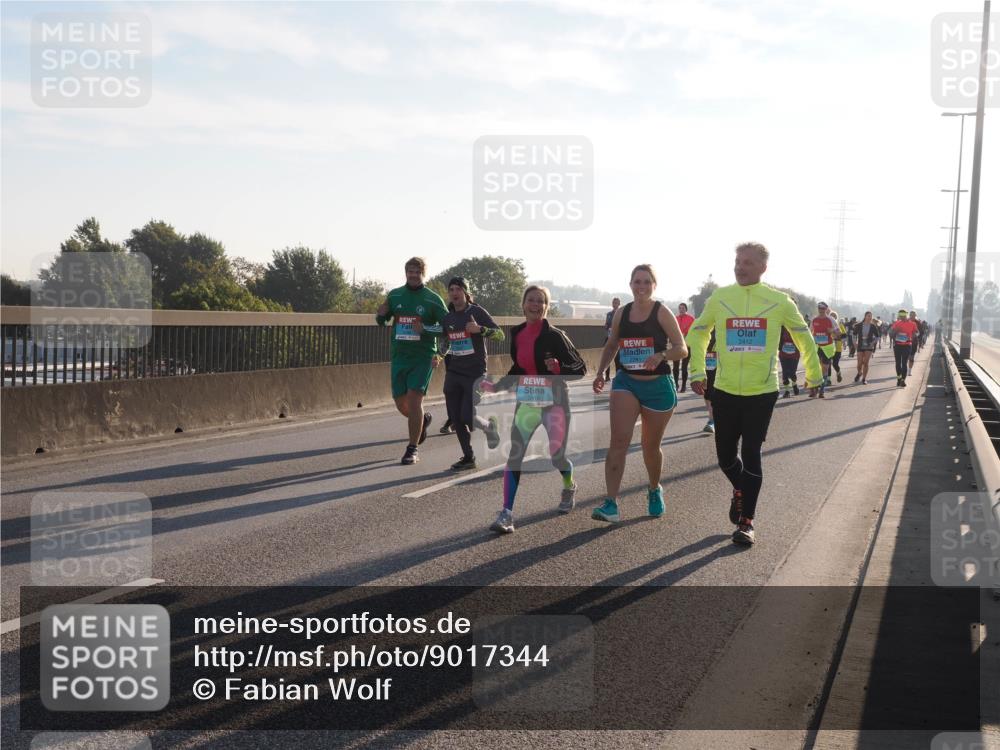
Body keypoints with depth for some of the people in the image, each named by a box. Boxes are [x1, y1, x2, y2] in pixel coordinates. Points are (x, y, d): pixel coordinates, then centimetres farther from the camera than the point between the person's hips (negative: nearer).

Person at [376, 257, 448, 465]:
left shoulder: (433, 299, -3)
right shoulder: (394, 296, 8)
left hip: (423, 357, -4)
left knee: (414, 399, -14)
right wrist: (381, 314, -6)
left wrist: (424, 329, -18)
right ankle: (423, 419, 39)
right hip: (399, 356, 4)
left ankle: (412, 449, -7)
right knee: (401, 403, 6)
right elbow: (381, 321, 18)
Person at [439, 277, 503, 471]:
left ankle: (489, 426, 21)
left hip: (475, 373, -5)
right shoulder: (448, 318, 10)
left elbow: (500, 335, -12)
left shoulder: (477, 312, -6)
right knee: (455, 418, 2)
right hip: (453, 373, 5)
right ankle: (468, 458, 15)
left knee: (467, 417, -12)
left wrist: (480, 329, -28)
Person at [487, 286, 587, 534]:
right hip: (526, 401, 4)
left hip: (554, 402, -4)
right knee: (514, 456, -8)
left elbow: (580, 369, -10)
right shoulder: (517, 334, 5)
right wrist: (496, 386, 6)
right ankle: (506, 514, -9)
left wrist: (558, 368, -29)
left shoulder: (554, 336, -11)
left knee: (557, 456, -2)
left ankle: (569, 487, 36)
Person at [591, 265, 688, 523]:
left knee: (650, 447, 12)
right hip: (626, 383, 2)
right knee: (618, 441, -16)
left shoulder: (662, 313, -6)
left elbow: (682, 349, -10)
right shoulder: (621, 315, 5)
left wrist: (661, 355, -29)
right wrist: (600, 372, 6)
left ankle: (655, 491, 40)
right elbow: (611, 346, 19)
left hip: (658, 386, -2)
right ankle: (611, 504, -20)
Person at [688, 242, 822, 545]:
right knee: (725, 455, 8)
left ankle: (746, 522, 6)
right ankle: (740, 491, 40)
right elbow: (697, 333, 14)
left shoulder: (779, 301, -3)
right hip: (724, 391, 2)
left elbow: (803, 336, 11)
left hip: (762, 392, -2)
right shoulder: (720, 298, 0)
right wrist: (697, 372, 8)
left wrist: (814, 375, 17)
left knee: (750, 455, -4)